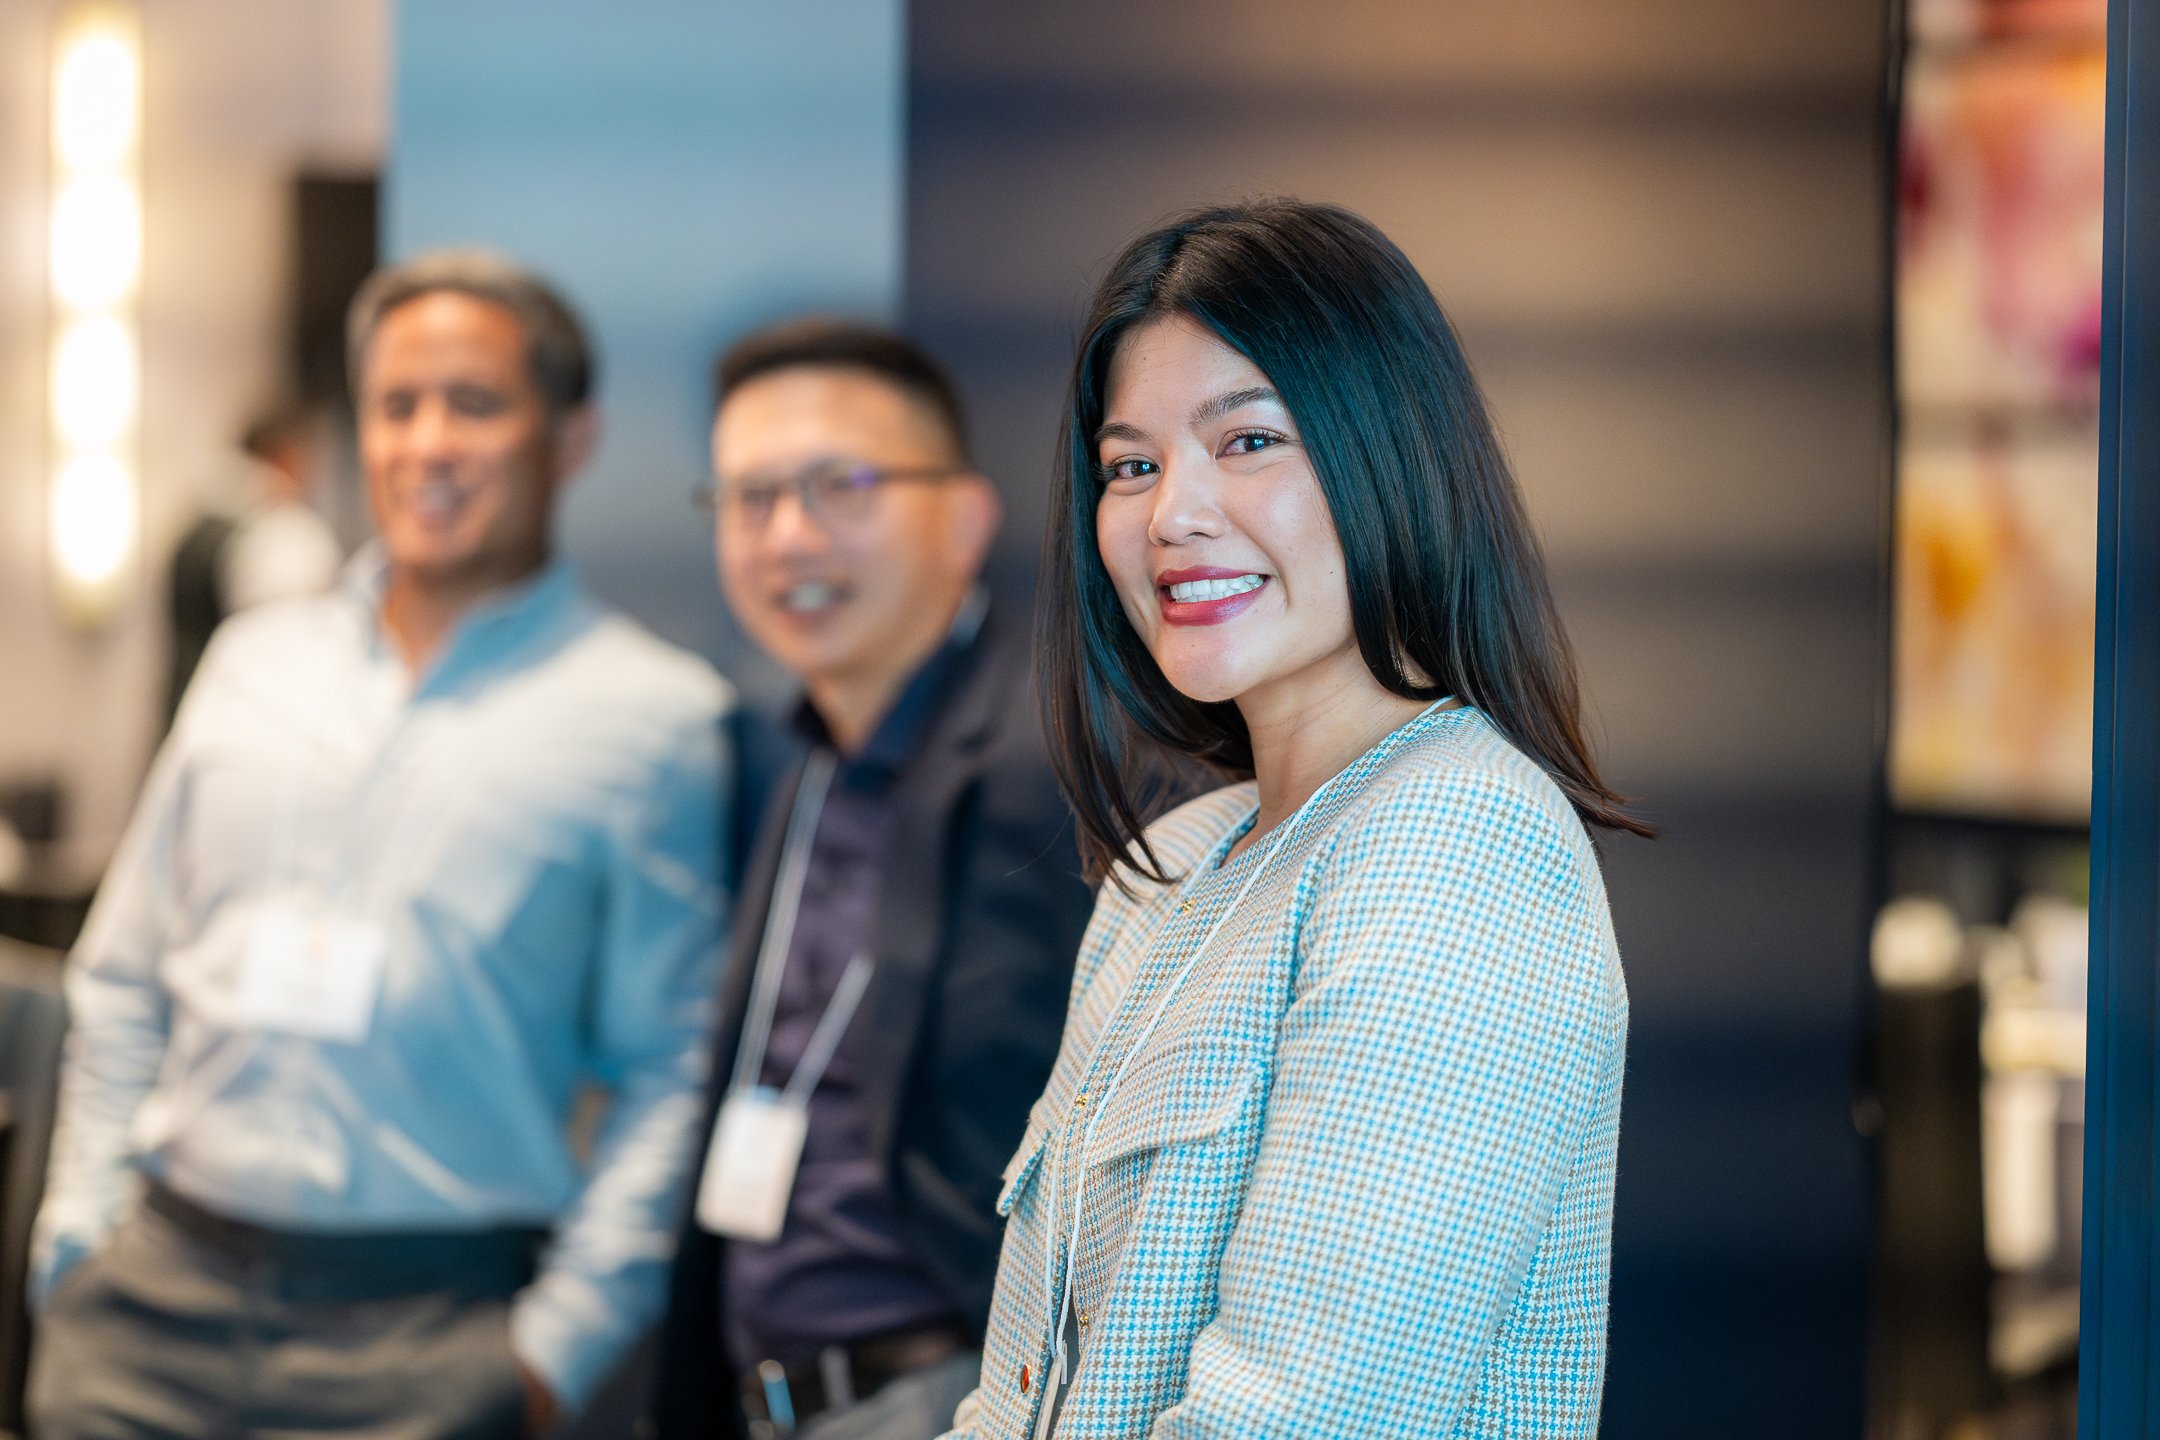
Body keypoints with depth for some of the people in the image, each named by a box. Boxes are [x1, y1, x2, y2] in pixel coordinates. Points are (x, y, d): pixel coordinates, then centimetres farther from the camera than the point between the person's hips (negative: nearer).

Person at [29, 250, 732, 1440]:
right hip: (155, 1298, 4)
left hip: (428, 1340, -4)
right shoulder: (254, 662, 14)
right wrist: (79, 1235, 7)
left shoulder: (654, 717, 0)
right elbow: (123, 984, 17)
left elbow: (676, 1069, -4)